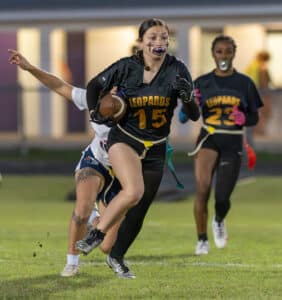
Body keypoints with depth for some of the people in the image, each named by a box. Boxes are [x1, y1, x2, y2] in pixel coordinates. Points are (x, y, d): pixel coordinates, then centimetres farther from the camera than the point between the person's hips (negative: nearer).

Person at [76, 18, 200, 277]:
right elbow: (95, 85, 10)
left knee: (140, 210, 10)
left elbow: (194, 116, -11)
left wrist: (187, 97, -30)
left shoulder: (177, 70, -8)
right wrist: (94, 111, -4)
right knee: (134, 191, -29)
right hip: (124, 140, -3)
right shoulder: (126, 67, -9)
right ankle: (97, 234, -9)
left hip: (156, 150, 3)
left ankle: (117, 257, 32)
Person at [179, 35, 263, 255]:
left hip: (232, 145, 1)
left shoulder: (245, 83, 5)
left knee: (222, 197, -6)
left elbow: (254, 118, 10)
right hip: (208, 140, 0)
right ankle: (202, 240, -6)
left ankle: (219, 221, 32)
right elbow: (183, 118, 2)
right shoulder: (202, 83, 3)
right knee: (202, 190, -21)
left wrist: (243, 118, -12)